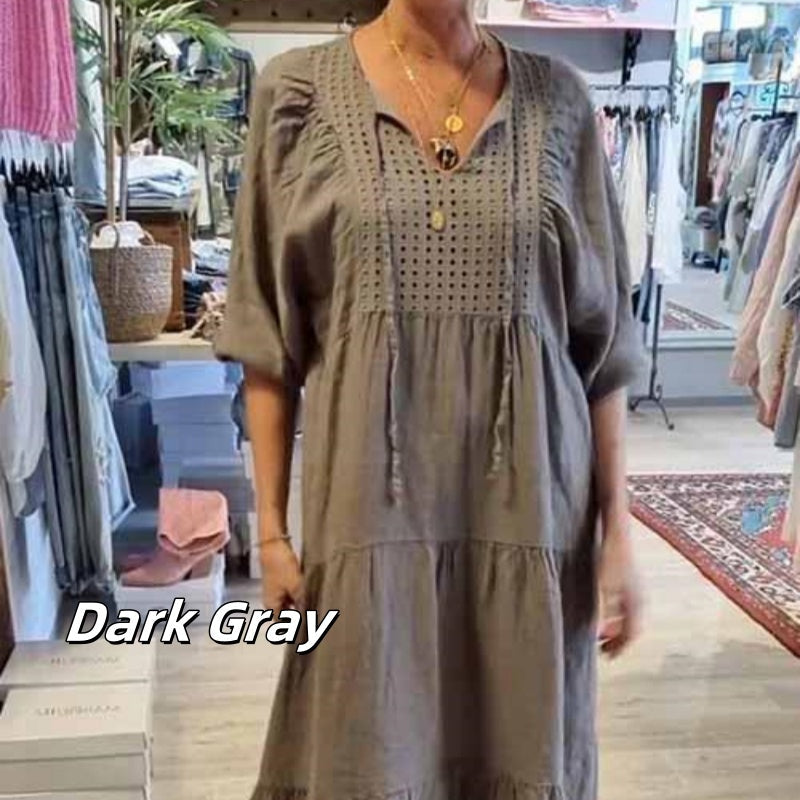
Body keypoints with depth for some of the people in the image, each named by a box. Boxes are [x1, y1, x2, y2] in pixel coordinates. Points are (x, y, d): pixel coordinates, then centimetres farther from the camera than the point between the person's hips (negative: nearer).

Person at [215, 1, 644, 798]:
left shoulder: (558, 97, 4)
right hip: (373, 498, -1)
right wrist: (270, 526, -1)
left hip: (530, 500, 2)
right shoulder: (300, 89, 0)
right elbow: (269, 341, 1)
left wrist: (617, 528, 1)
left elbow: (601, 336, 4)